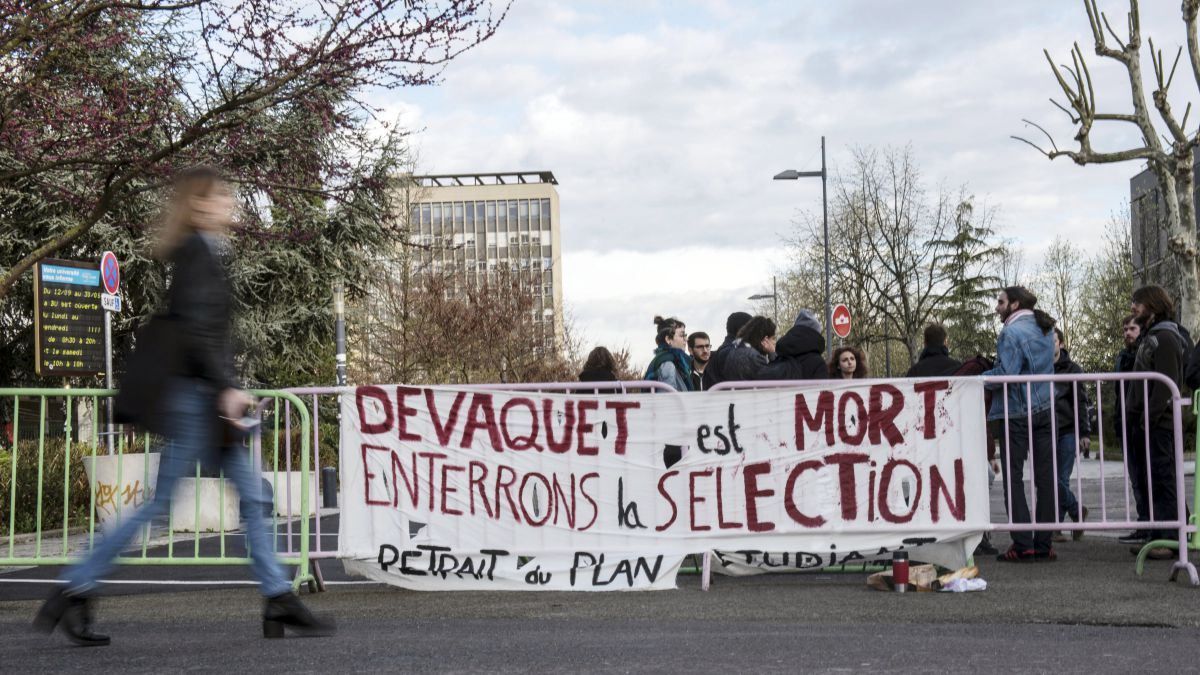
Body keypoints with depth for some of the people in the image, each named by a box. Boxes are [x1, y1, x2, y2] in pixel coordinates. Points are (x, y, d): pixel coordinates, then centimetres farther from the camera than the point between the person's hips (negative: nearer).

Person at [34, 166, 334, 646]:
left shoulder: (203, 254, 17)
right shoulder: (199, 254, -11)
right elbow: (195, 331, -21)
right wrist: (227, 387, -23)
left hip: (206, 395, 10)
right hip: (196, 394, -10)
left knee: (252, 495, 6)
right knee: (160, 501, -3)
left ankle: (279, 601, 8)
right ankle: (72, 593, 7)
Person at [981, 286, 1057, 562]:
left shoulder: (1012, 332, -12)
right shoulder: (1044, 330, 14)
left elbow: (1006, 373, -22)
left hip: (1015, 412, -7)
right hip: (1044, 410, 7)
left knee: (1013, 478, -1)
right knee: (1045, 477, 6)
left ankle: (1023, 545, -4)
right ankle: (1043, 544, 9)